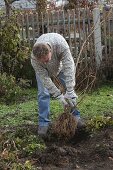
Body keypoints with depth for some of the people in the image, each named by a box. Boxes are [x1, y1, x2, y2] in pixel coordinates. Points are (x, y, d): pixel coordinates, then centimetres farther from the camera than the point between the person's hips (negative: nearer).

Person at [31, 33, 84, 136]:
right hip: (43, 70, -1)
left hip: (60, 64, 1)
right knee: (43, 93, -11)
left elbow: (69, 69, -44)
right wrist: (59, 96, -37)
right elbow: (45, 78, -34)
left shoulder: (61, 46, -45)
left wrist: (70, 92, -47)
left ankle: (75, 116, 13)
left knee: (71, 89, -1)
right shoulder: (34, 58, -40)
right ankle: (43, 123, -1)